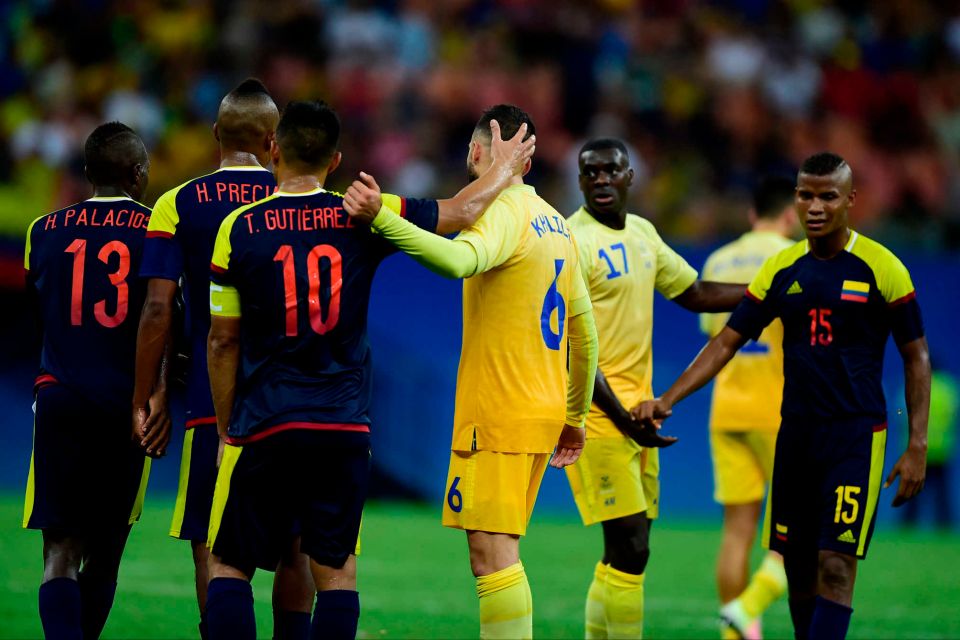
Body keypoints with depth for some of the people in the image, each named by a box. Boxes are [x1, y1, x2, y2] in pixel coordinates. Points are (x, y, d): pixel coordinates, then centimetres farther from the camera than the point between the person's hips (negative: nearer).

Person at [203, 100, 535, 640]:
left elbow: (223, 342, 2)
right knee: (337, 571, 8)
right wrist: (508, 165, 31)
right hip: (345, 427, 1)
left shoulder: (239, 229, -3)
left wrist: (226, 429, 13)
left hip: (264, 426, -1)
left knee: (228, 566, 7)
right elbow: (464, 211, 11)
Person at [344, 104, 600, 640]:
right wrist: (576, 416, 27)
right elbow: (584, 330, 20)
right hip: (544, 411, 9)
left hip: (498, 414, -9)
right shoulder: (556, 224, 16)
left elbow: (459, 260, -35)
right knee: (502, 552, 13)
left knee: (492, 553, -11)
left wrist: (381, 218, -41)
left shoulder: (504, 212, -12)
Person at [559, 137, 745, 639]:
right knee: (629, 549, -12)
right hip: (597, 410, -8)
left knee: (627, 551, 9)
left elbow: (694, 294, 26)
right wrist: (621, 419, -23)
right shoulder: (574, 242, -13)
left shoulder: (641, 234, 13)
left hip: (638, 407, 8)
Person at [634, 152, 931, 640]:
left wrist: (917, 445, -6)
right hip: (796, 433, 5)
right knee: (797, 565, 7)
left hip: (857, 434, -5)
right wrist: (667, 400, -4)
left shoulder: (881, 268, -6)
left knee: (836, 565, -13)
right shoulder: (781, 269, 6)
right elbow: (726, 343, 8)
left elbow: (916, 357, 0)